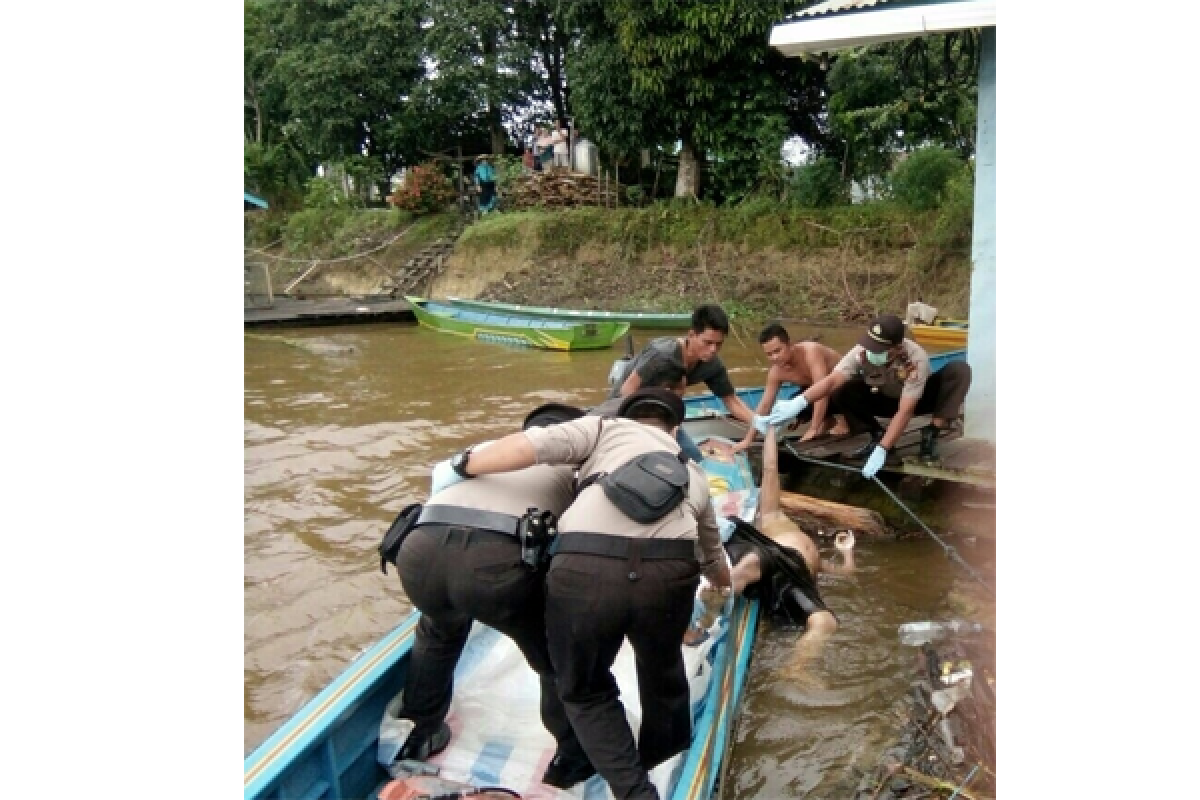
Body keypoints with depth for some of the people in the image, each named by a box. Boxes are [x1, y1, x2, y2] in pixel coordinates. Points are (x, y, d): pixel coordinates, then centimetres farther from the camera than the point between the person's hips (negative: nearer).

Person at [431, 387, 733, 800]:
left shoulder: (609, 427, 24)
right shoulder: (694, 472, 35)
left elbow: (536, 443, 5)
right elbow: (713, 557, 51)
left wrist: (461, 467, 19)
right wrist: (722, 583, 74)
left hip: (584, 568, -3)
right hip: (668, 572, 3)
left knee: (585, 691, 24)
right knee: (661, 666, 35)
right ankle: (663, 745, 56)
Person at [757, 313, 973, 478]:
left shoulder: (917, 359, -37)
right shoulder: (862, 352, -30)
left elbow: (905, 412, -40)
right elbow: (832, 380, -43)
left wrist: (881, 450, -47)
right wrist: (797, 403, -60)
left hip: (917, 400, -2)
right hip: (886, 399, 2)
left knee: (960, 370, -30)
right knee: (845, 391, -29)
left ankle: (930, 435, -17)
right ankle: (878, 434, -5)